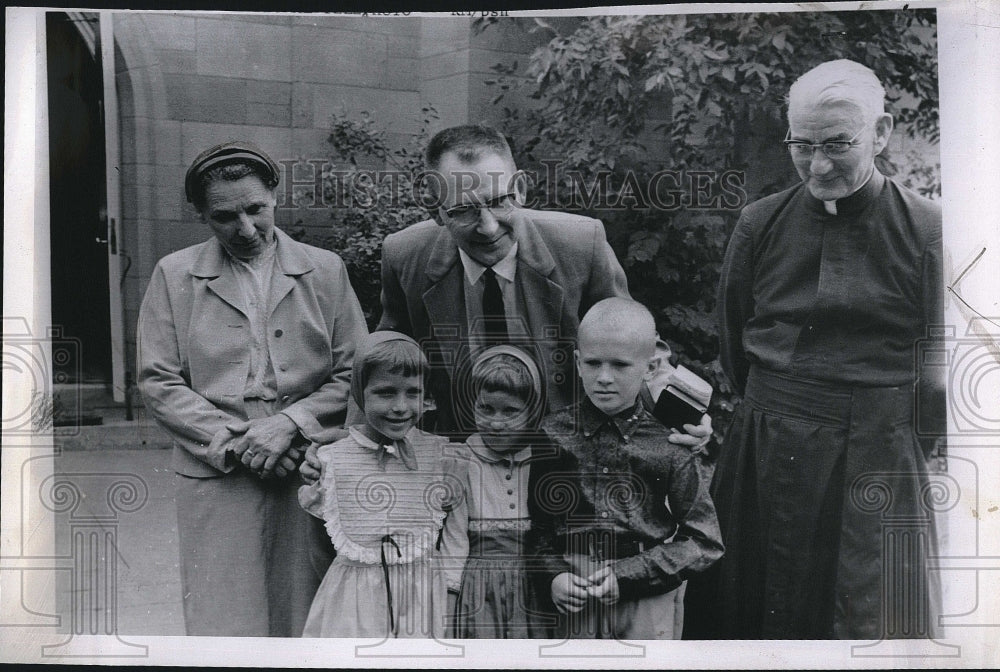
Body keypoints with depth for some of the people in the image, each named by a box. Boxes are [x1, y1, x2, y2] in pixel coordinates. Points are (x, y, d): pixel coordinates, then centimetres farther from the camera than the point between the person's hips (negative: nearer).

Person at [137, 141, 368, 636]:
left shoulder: (325, 270, 7)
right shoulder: (174, 275, 6)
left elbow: (354, 373, 4)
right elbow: (158, 383, 2)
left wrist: (290, 423, -11)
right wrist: (232, 441, -9)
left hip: (309, 473, 1)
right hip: (216, 478, 0)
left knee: (304, 621, 5)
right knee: (221, 621, -2)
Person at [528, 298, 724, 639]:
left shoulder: (669, 445, -7)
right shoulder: (553, 433, -2)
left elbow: (704, 542, -5)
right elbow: (532, 519, 5)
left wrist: (627, 576, -13)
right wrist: (552, 575, -11)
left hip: (649, 605, -1)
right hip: (570, 604, 1)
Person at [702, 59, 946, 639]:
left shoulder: (925, 231, -6)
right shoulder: (761, 224, 2)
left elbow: (938, 382, -2)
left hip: (877, 476, -2)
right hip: (764, 464, 3)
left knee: (873, 624, 7)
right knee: (746, 615, 14)